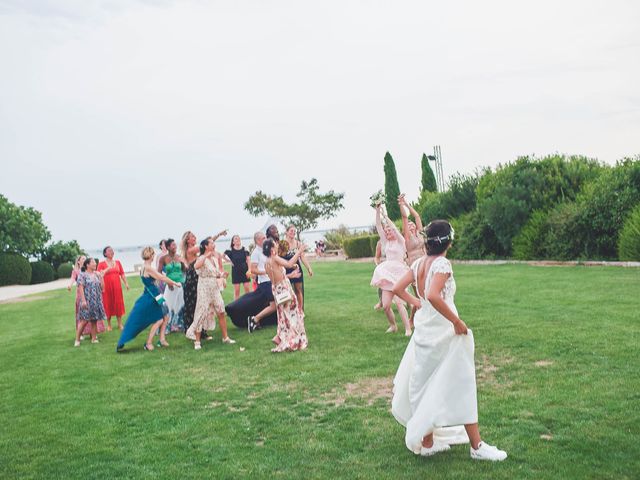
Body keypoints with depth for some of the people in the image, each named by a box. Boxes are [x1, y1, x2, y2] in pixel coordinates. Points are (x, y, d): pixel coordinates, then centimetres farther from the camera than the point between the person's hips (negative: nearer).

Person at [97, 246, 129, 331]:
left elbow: (122, 274, 9)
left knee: (118, 304, 3)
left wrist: (126, 283, 2)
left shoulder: (117, 262, 10)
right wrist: (107, 270, -20)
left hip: (117, 286, 3)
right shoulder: (101, 264, 0)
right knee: (108, 305, 2)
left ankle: (120, 324, 11)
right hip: (107, 287, -3)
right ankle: (109, 325, 11)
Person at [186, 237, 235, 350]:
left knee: (221, 313, 6)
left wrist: (222, 275, 0)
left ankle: (225, 337, 16)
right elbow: (196, 266, -36)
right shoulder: (202, 258, -12)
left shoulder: (215, 257, 9)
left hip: (215, 288, 6)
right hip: (204, 288, -6)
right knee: (202, 314, -2)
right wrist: (206, 256, -32)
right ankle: (197, 341, 7)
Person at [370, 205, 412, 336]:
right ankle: (393, 326, 21)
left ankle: (408, 329, -12)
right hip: (387, 273, 6)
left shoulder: (400, 241, 1)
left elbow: (393, 227, -14)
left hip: (398, 272, -6)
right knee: (385, 305, -1)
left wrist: (384, 215, -11)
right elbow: (378, 226, 7)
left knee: (398, 302, -18)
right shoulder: (386, 242, 15)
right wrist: (377, 210, -1)